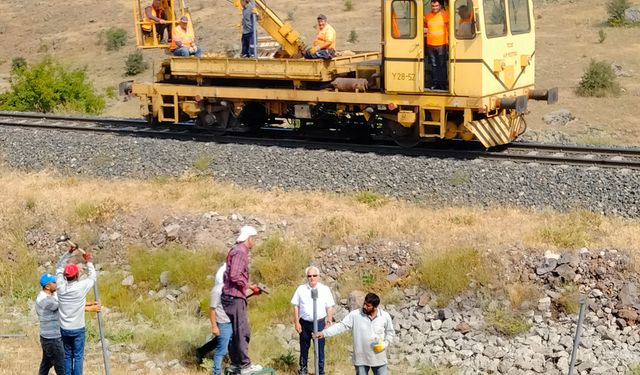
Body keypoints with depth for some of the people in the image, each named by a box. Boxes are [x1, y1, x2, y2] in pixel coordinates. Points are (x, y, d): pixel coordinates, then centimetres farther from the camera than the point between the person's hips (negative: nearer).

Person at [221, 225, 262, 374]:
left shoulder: (238, 250, 17)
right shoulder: (240, 252, -14)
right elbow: (235, 276, -23)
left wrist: (249, 286, 14)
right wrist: (250, 286, -12)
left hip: (234, 297, 10)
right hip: (235, 297, -10)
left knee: (235, 332, 14)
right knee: (242, 332, -6)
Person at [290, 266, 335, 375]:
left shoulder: (325, 289, -1)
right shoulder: (301, 289, 1)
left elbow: (330, 308, 1)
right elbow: (296, 306, 4)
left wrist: (329, 323, -2)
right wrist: (297, 322, -1)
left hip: (319, 323, -1)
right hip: (304, 323, 1)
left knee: (320, 348, 2)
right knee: (304, 347, 13)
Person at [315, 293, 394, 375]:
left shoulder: (385, 316, -6)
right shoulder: (355, 315, -9)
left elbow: (390, 332, 8)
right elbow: (341, 326, -11)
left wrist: (385, 344, -9)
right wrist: (324, 333, -19)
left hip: (378, 358, 0)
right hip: (361, 357, 0)